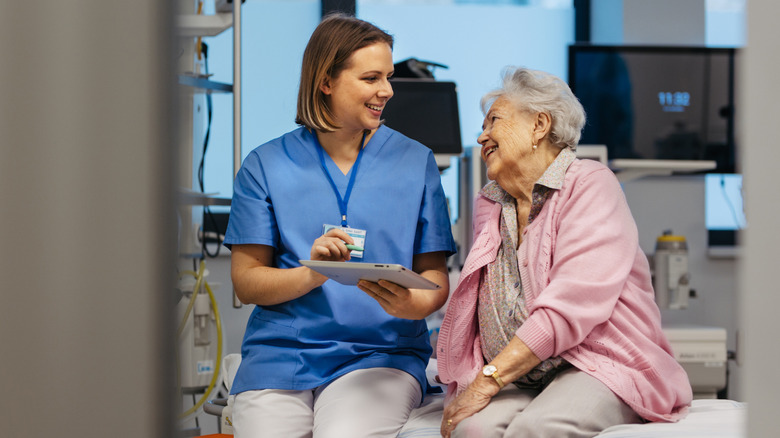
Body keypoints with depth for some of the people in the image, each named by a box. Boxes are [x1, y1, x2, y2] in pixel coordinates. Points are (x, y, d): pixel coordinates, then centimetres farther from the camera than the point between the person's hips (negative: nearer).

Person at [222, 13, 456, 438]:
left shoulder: (416, 162, 11)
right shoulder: (265, 165, 8)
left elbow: (435, 276, 8)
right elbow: (246, 281, 3)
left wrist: (412, 303, -16)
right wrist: (312, 273, -16)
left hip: (381, 352, 0)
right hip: (279, 354, 1)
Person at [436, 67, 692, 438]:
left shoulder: (590, 184, -2)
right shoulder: (488, 204, 20)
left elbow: (571, 305, -16)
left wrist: (488, 381, -19)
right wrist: (468, 383, -1)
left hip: (593, 364, -4)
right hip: (514, 377, 4)